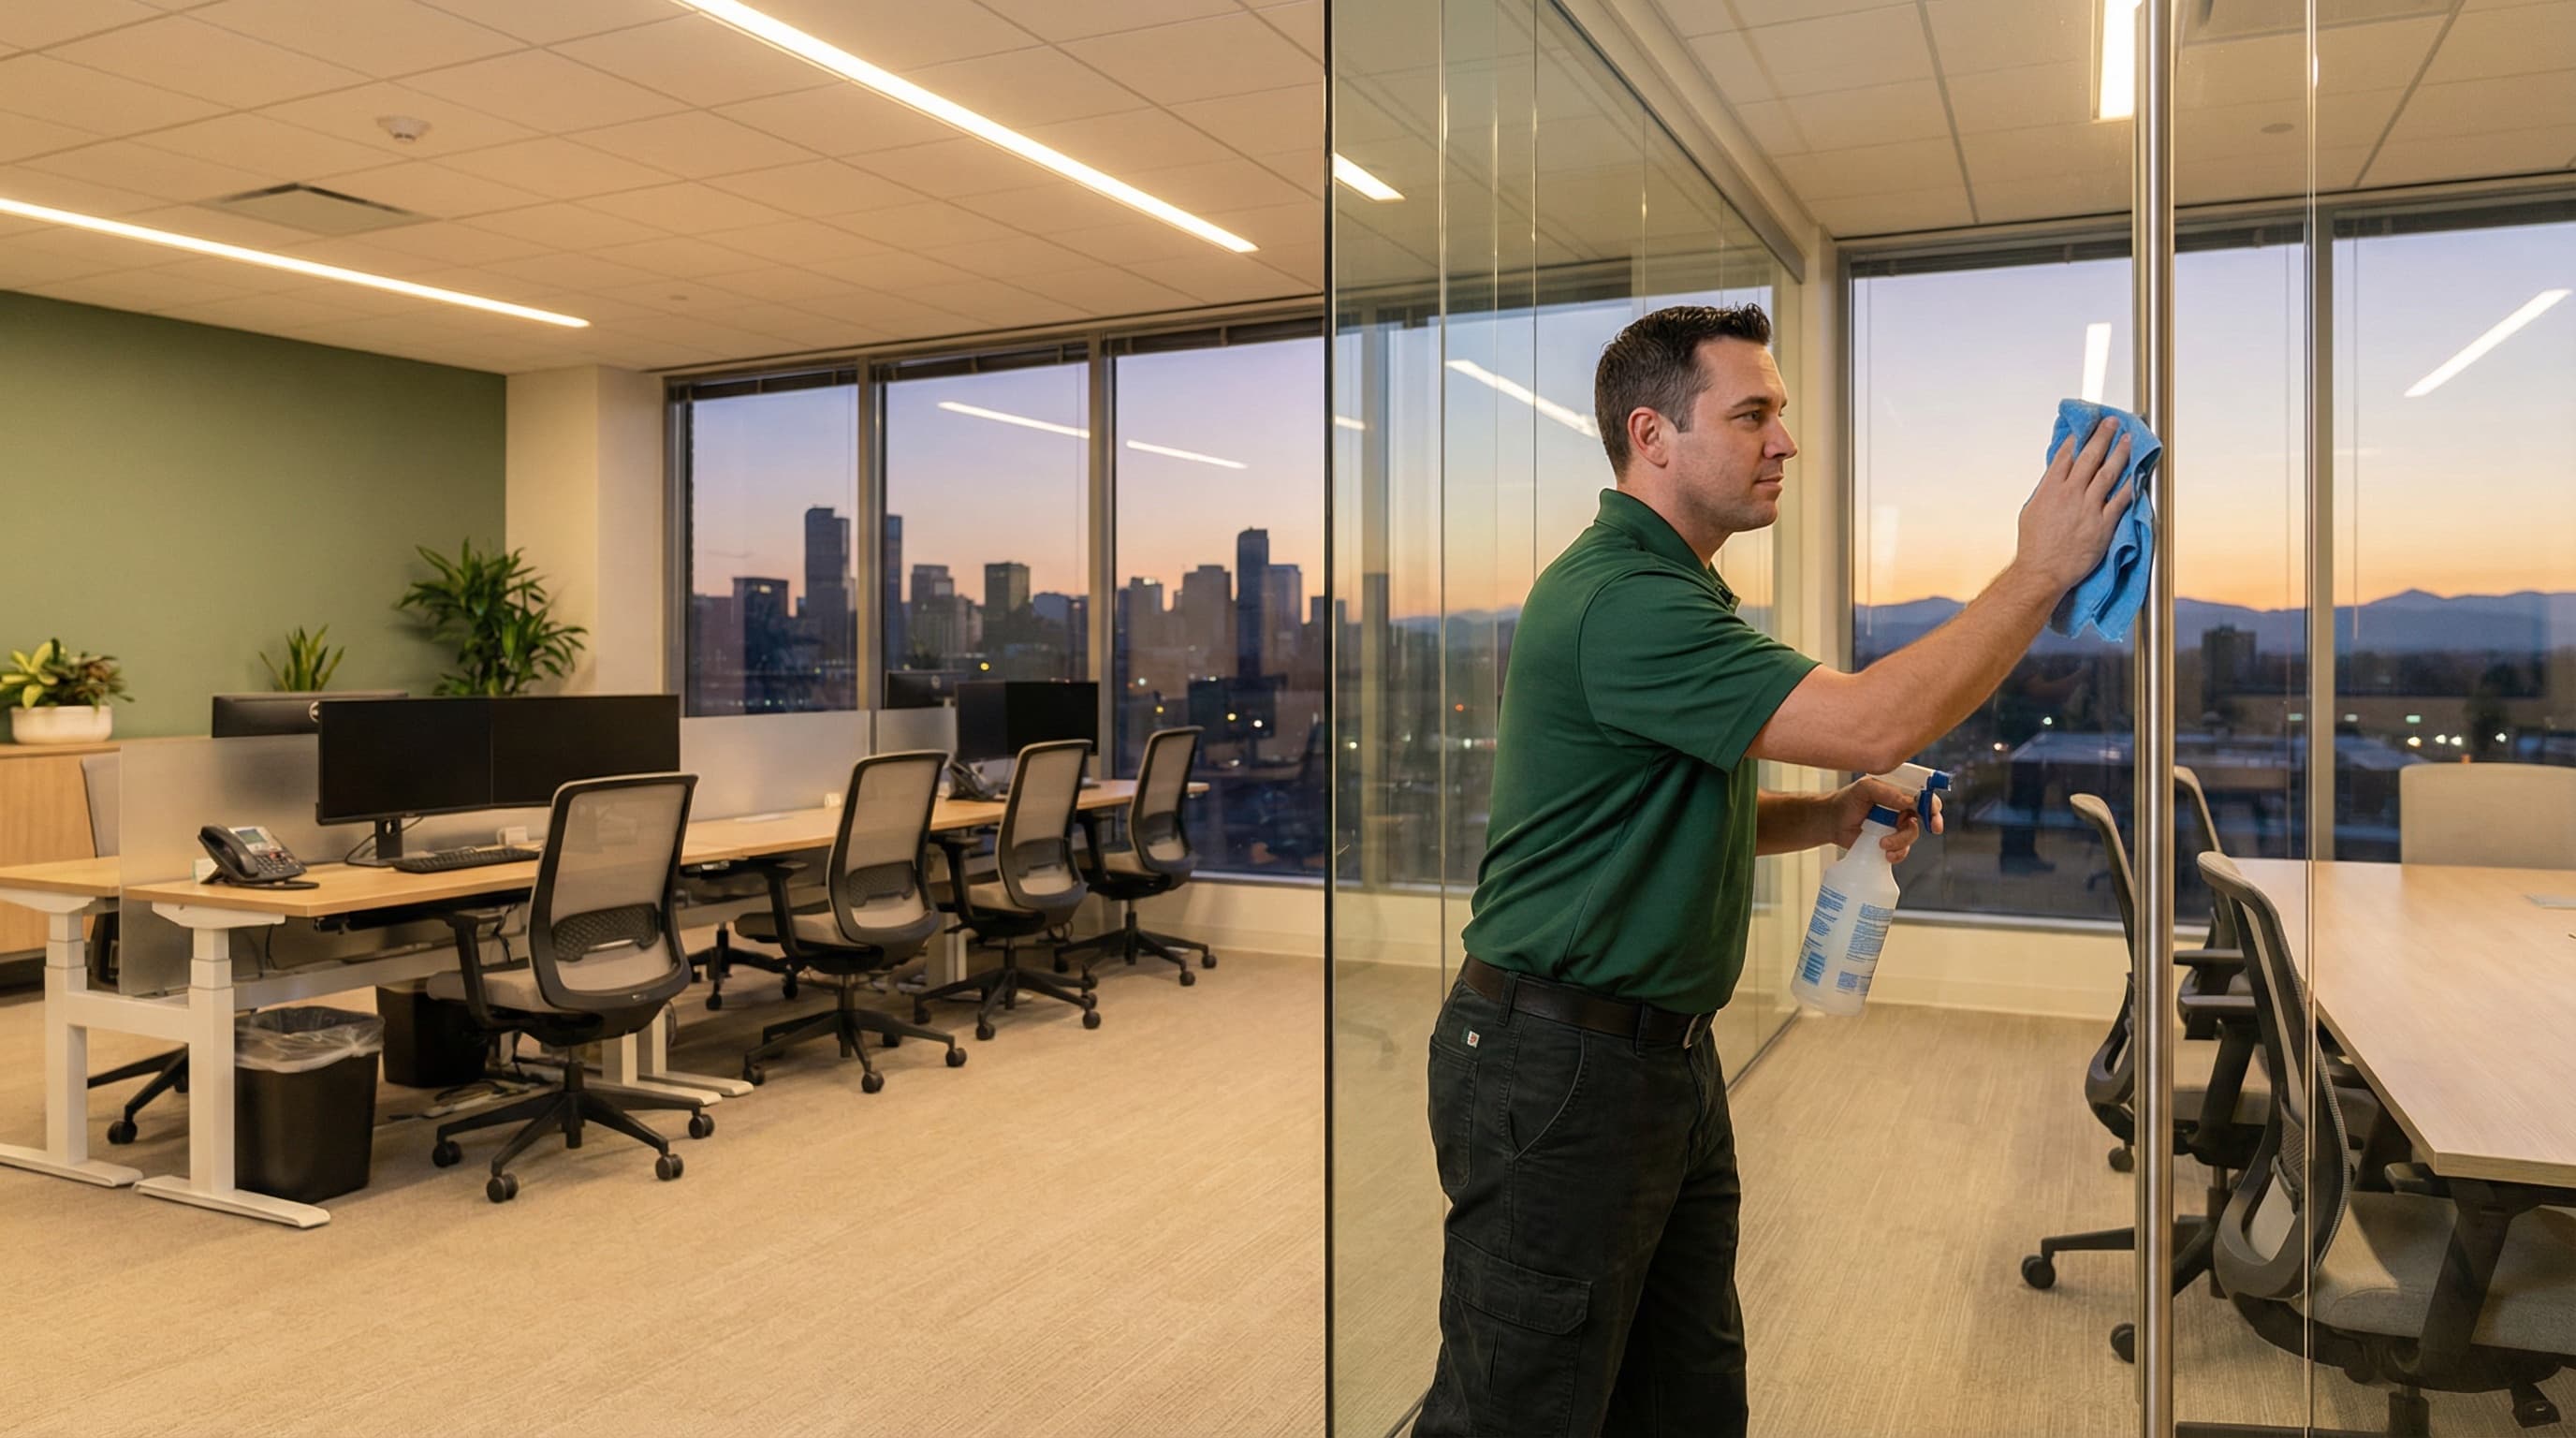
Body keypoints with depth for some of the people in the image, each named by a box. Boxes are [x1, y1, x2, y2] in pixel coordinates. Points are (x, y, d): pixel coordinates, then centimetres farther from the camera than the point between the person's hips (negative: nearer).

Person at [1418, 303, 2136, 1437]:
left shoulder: (1673, 590, 15)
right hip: (1557, 1067, -10)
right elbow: (1872, 723, -27)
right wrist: (2040, 568, -17)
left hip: (1665, 1053, 10)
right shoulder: (1620, 599, -21)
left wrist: (1832, 817, 6)